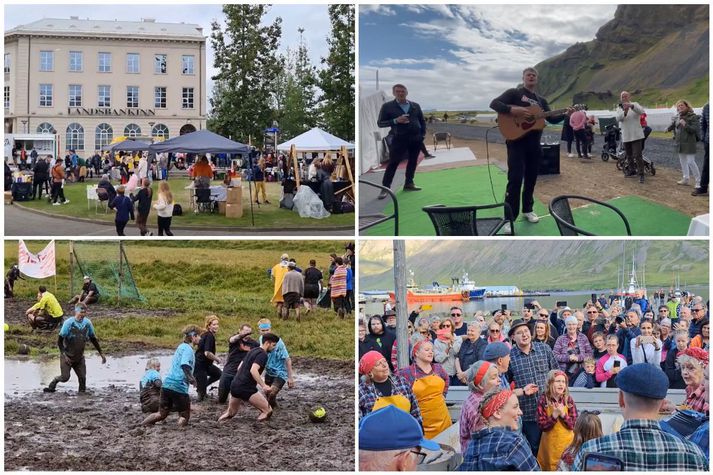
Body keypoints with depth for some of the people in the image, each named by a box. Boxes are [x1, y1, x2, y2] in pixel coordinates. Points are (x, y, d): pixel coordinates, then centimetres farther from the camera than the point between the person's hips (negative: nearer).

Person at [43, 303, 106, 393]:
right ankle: (52, 385, 20)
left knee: (82, 377, -6)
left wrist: (101, 353, 11)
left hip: (79, 357, 4)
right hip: (67, 356, -4)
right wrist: (64, 355, -18)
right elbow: (59, 340, -12)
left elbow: (93, 339, 9)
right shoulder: (69, 323, -17)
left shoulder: (87, 323, -5)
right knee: (65, 377, -9)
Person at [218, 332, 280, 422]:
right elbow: (253, 370, -27)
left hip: (235, 385, 9)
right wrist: (264, 386, -31)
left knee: (230, 412, 26)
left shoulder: (253, 351, 17)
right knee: (268, 411, -5)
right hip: (246, 388, -9)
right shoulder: (263, 354, -11)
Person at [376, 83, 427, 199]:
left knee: (413, 161, 7)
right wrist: (395, 121, -15)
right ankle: (385, 188, -7)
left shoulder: (415, 106, 11)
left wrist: (423, 134, 7)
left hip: (416, 138, 4)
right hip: (399, 138, -4)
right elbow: (380, 123, -3)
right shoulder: (387, 106, 0)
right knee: (393, 163, -8)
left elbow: (422, 121, 19)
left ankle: (409, 184, 18)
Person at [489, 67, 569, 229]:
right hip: (516, 142, -6)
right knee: (515, 179, -12)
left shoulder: (541, 100, 17)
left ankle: (527, 210, 28)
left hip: (534, 144, 6)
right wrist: (512, 110, -28)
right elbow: (494, 103, -13)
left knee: (531, 179, 12)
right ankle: (509, 218, -10)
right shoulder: (514, 93, -1)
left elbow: (552, 119, 13)